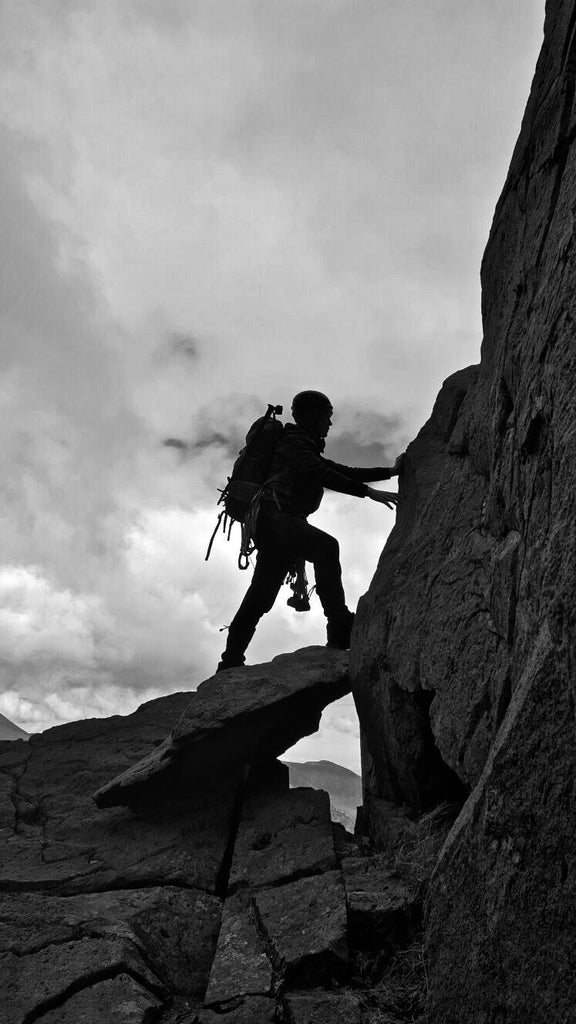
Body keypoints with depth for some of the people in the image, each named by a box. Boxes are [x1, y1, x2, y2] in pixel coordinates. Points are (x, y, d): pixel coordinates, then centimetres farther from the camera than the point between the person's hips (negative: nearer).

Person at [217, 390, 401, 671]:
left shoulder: (308, 451, 31)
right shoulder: (293, 442, 1)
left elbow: (344, 472, 28)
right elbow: (322, 475, -15)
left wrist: (389, 471, 24)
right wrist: (370, 492, -20)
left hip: (275, 524, 10)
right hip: (274, 515, -10)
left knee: (260, 597, 7)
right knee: (325, 546, -30)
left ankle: (230, 662, 12)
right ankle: (341, 631, -39)